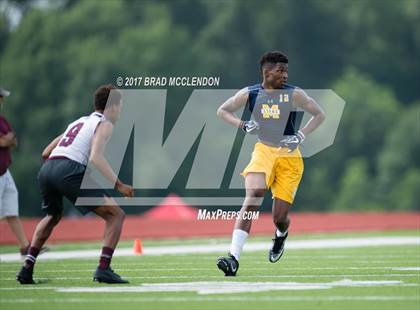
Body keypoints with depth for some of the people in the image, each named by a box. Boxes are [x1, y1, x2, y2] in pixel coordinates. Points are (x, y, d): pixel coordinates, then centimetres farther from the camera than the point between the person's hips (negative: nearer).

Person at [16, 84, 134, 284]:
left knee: (52, 216, 35)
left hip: (46, 170, 8)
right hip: (69, 171, -8)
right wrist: (119, 185, -9)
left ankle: (27, 268, 25)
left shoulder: (78, 122, 31)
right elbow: (95, 157, -9)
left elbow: (46, 153, 32)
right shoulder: (105, 124, 9)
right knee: (115, 214, -1)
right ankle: (103, 269, -14)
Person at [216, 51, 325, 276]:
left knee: (279, 218, -2)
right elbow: (222, 110, 11)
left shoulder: (294, 94, -4)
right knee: (253, 195, -25)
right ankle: (234, 258, -29)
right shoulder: (249, 94, 0)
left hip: (289, 156, 0)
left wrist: (301, 135, -9)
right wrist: (242, 125, -7)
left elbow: (319, 115, 5)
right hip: (263, 150, 0)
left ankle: (281, 234, 40)